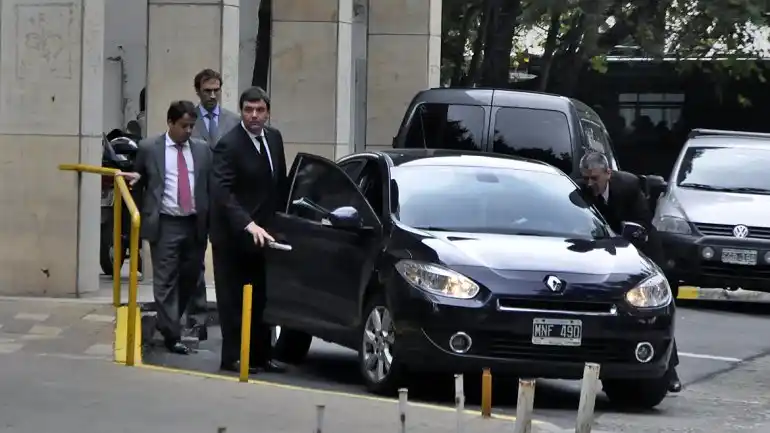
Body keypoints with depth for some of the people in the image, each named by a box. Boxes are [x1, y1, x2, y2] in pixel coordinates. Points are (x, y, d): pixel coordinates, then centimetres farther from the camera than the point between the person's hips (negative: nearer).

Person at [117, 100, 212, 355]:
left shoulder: (202, 150, 9)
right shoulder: (149, 148, 3)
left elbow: (212, 184, 7)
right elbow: (138, 181, 14)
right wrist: (135, 178, -7)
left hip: (195, 224, 3)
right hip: (165, 224, -3)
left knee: (190, 278, 11)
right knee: (166, 281, -4)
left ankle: (169, 322, 31)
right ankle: (171, 334, -1)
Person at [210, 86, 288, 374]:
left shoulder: (274, 138, 6)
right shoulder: (229, 145, -16)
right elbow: (222, 192, -26)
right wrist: (248, 224, -35)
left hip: (262, 230, 7)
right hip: (232, 233, -7)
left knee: (261, 297, 12)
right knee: (233, 297, -2)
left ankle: (261, 354, 19)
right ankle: (233, 356, 3)